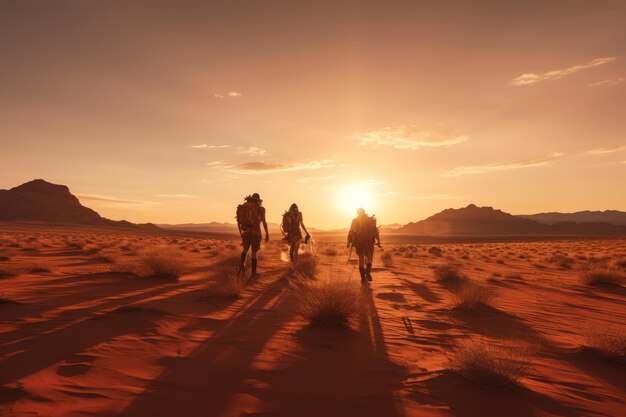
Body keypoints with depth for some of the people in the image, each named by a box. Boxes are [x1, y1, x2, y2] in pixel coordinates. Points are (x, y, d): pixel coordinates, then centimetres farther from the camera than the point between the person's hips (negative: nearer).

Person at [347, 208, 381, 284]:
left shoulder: (355, 220, 6)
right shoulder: (370, 220, 6)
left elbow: (351, 232, -1)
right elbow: (375, 231, -3)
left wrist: (349, 242, 0)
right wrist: (378, 241, -3)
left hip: (359, 242, 0)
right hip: (369, 242, 0)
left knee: (361, 259, 8)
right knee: (369, 258, 15)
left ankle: (363, 278, 2)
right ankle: (368, 271, -11)